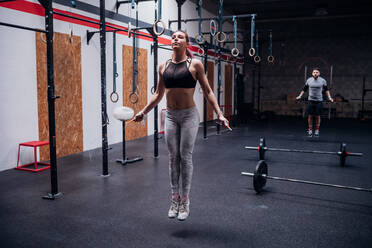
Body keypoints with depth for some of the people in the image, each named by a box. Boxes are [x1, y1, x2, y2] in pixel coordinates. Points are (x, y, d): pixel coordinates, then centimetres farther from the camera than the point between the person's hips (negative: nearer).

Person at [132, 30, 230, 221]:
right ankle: (174, 200, 19)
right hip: (171, 116, 4)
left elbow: (207, 92, -3)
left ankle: (185, 202, 14)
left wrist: (220, 115, -11)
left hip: (189, 116, -3)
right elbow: (158, 94, 16)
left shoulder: (195, 64, -3)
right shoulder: (163, 67, 7)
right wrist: (143, 112, 16)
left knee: (185, 157, 0)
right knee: (173, 158, 7)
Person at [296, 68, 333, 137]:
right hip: (310, 100, 1)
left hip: (319, 101, -1)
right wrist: (300, 96, 6)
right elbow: (304, 89, 14)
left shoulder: (323, 81, -2)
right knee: (310, 116, 0)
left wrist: (329, 97, 5)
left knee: (317, 116, 3)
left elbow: (326, 89, 12)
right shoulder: (309, 80, 1)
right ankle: (310, 131, 11)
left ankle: (317, 131, 16)